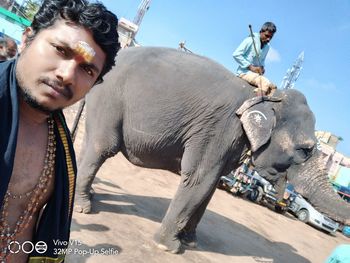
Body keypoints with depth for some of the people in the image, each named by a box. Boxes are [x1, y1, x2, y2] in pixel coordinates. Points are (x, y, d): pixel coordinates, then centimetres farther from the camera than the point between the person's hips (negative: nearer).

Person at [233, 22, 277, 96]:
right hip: (245, 72, -8)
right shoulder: (251, 40, -9)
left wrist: (262, 67, 2)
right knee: (265, 83, -30)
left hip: (256, 73, 8)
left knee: (273, 87, -12)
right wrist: (251, 67, -17)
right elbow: (236, 54, -15)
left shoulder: (267, 46, 13)